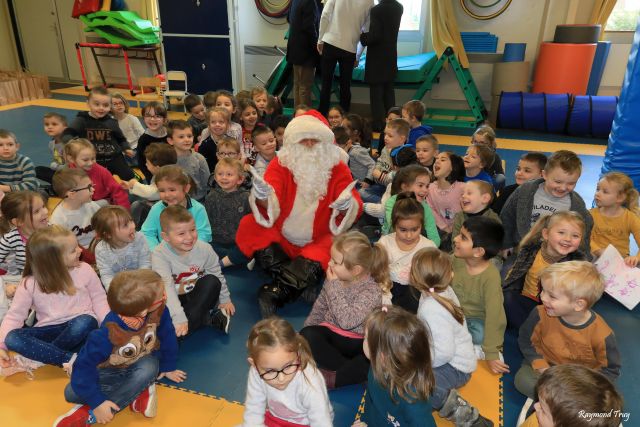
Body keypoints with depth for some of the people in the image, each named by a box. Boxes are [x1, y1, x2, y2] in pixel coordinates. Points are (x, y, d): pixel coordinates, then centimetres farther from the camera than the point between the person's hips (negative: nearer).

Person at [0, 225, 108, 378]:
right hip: (50, 331, 1)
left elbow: (99, 299, 3)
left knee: (85, 322, -37)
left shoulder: (85, 270, -3)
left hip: (80, 324, -1)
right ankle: (70, 359, -31)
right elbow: (14, 316, 0)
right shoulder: (30, 284, -3)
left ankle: (37, 358, -20)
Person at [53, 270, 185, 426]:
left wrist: (167, 367, 0)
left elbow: (168, 338, -12)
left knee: (150, 367, -35)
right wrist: (97, 402, -32)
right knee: (72, 393, -23)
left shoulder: (159, 311, -30)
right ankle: (138, 392, -19)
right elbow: (84, 365, -31)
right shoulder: (108, 332, -38)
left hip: (141, 365, 2)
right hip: (112, 370, -1)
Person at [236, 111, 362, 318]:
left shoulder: (337, 168, -1)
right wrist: (263, 198, -41)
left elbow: (355, 207, -12)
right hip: (281, 240, 1)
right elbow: (270, 206, -16)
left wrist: (347, 206, -37)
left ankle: (277, 292, -29)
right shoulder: (281, 164, -3)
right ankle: (299, 284, -27)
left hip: (318, 242, 0)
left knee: (332, 248, -32)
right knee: (248, 225, -23)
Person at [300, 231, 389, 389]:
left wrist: (334, 286, -27)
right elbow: (319, 308, 12)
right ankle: (355, 373, -23)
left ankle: (331, 378, -27)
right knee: (307, 336, -27)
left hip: (359, 341, -4)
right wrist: (306, 329, 4)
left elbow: (347, 321, -30)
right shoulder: (335, 280, -3)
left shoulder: (372, 290, -19)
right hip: (331, 333, 4)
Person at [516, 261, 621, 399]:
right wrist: (541, 367, -16)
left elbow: (610, 369, -9)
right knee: (523, 380, -26)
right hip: (546, 365, 1)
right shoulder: (540, 315, -20)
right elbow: (526, 341, -3)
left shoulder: (601, 334, -24)